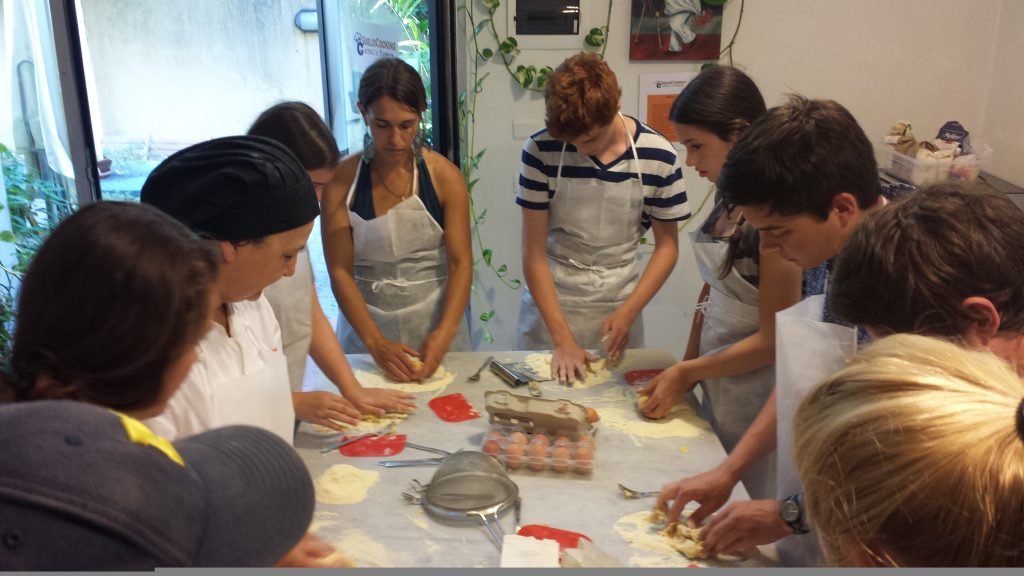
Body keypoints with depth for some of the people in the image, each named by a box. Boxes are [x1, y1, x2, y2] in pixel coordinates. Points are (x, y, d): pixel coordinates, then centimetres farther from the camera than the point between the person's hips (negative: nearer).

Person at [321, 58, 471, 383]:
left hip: (434, 323, 0)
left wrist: (444, 334, -23)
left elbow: (460, 263, -10)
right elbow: (340, 271, -10)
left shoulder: (444, 177, -8)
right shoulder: (341, 180, -8)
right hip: (365, 323, 0)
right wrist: (376, 342, -21)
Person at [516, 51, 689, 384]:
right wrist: (563, 340, -17)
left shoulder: (658, 157, -11)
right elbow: (534, 252, -12)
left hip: (618, 308, 1)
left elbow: (667, 246, 0)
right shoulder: (541, 151, -15)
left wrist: (628, 313, -13)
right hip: (549, 302, -1)